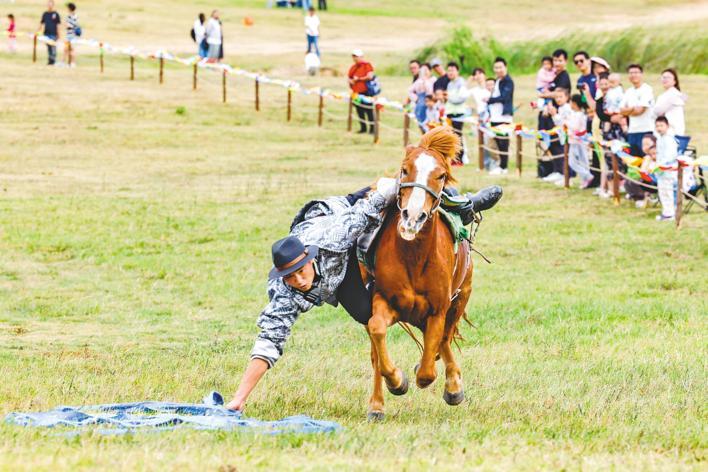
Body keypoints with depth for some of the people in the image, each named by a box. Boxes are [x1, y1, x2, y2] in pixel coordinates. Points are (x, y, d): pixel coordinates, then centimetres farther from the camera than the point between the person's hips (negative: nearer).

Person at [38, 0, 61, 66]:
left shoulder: (55, 14, -2)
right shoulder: (45, 14, 9)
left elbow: (58, 25, -1)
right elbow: (41, 23, 14)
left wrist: (58, 34, -5)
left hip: (53, 34, -4)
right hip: (47, 34, 4)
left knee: (53, 47, -3)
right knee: (48, 48, 7)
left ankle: (53, 61, 2)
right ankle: (49, 60, 13)